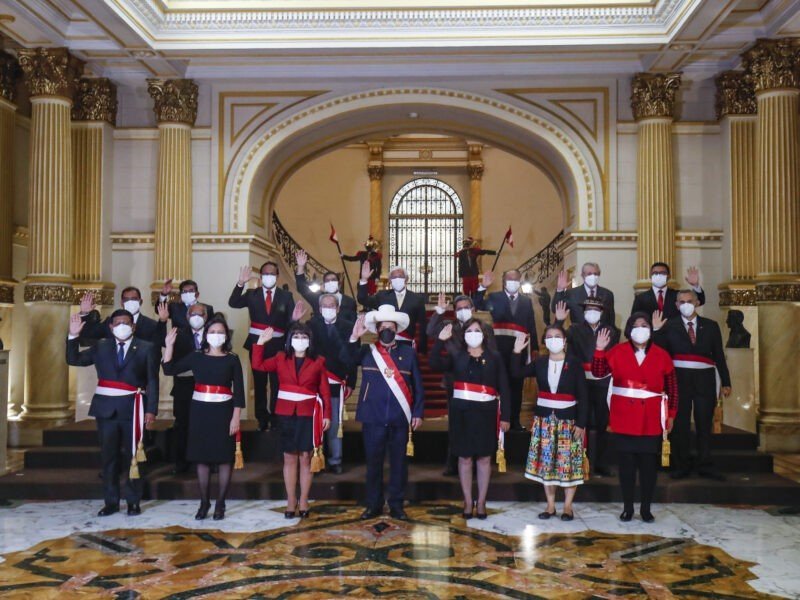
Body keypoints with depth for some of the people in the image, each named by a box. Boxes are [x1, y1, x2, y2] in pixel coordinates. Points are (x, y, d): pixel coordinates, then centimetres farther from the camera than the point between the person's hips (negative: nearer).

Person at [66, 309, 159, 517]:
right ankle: (111, 501, 16)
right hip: (106, 407, 3)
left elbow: (152, 381, -2)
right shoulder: (101, 347, 10)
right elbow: (74, 359, 9)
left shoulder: (147, 348, 1)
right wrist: (73, 336, -4)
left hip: (132, 408, -3)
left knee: (132, 456, 3)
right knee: (108, 456, 7)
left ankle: (133, 502, 12)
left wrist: (151, 409, -10)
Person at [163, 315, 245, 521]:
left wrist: (236, 417, -9)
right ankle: (204, 502, 18)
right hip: (200, 411, 2)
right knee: (202, 458, 6)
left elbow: (239, 391, -2)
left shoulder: (232, 360, 0)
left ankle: (220, 504, 12)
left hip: (223, 412, -2)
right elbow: (169, 369, 2)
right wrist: (169, 345, -5)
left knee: (224, 458, 1)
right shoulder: (196, 357, 6)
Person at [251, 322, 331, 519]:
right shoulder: (281, 358, 8)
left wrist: (327, 415, -5)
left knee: (305, 459, 3)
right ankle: (291, 502, 12)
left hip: (308, 415, -1)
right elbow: (258, 365, 1)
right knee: (289, 459, 6)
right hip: (286, 414, 2)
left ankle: (303, 502, 11)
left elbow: (325, 391, 1)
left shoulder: (318, 361, 1)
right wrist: (261, 342, -3)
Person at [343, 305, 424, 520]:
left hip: (400, 419, 0)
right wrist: (354, 338, -26)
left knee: (399, 463, 7)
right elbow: (346, 359, -12)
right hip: (373, 418, 0)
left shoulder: (408, 353, 5)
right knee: (373, 463, 9)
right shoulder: (366, 351, 5)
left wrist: (418, 412, -1)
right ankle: (374, 505, 21)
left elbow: (418, 386, 5)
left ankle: (396, 506, 18)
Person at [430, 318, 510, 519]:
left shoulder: (494, 357, 4)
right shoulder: (456, 356, 5)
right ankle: (468, 502, 16)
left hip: (486, 412, 0)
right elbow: (434, 364, -11)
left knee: (484, 458, 6)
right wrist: (440, 340, -18)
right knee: (465, 458, 5)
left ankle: (481, 502, 17)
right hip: (461, 412, 0)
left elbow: (503, 388, 3)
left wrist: (505, 416, -1)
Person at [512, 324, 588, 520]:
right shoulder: (540, 363, 5)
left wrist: (581, 423, -9)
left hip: (568, 419, -3)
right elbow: (517, 373, -2)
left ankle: (568, 506, 13)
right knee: (546, 462, 6)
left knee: (569, 463, 0)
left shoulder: (574, 364, -4)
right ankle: (550, 505, 17)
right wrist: (517, 352, -12)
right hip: (544, 418, 3)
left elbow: (582, 395, -5)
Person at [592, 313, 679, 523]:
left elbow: (672, 387, 7)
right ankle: (627, 507, 15)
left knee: (649, 463, 3)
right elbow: (598, 372, -5)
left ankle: (646, 508, 16)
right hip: (624, 418, 0)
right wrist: (600, 350, -17)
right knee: (626, 462, 5)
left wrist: (671, 414, 5)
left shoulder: (662, 355, 4)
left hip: (651, 419, 0)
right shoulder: (617, 352, 3)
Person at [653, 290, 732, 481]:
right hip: (680, 378, -1)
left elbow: (719, 356, 7)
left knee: (704, 423, 7)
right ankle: (681, 466, 15)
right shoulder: (670, 325, 2)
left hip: (704, 379, 1)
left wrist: (726, 382, 6)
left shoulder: (710, 326, 8)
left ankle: (705, 466, 16)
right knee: (680, 424, 5)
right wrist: (656, 331, -15)